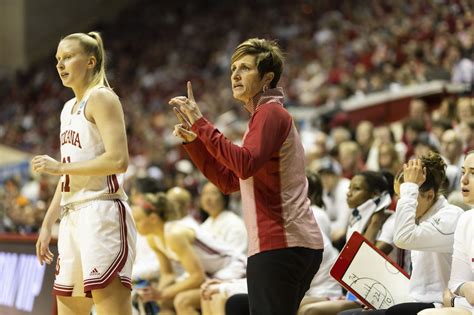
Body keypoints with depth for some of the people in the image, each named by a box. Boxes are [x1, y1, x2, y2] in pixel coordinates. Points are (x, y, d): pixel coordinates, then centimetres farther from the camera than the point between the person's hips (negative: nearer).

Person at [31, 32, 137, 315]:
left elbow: (118, 160, -18)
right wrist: (48, 224, 20)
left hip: (102, 214, -10)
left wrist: (59, 166, -13)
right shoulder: (69, 108, 21)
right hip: (73, 217, 10)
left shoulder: (101, 98, -6)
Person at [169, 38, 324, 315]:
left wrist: (201, 123, -21)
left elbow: (245, 165, -24)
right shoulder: (264, 115, 24)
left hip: (278, 245, -10)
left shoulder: (270, 113, -7)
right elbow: (228, 181, 22)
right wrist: (193, 141, 13)